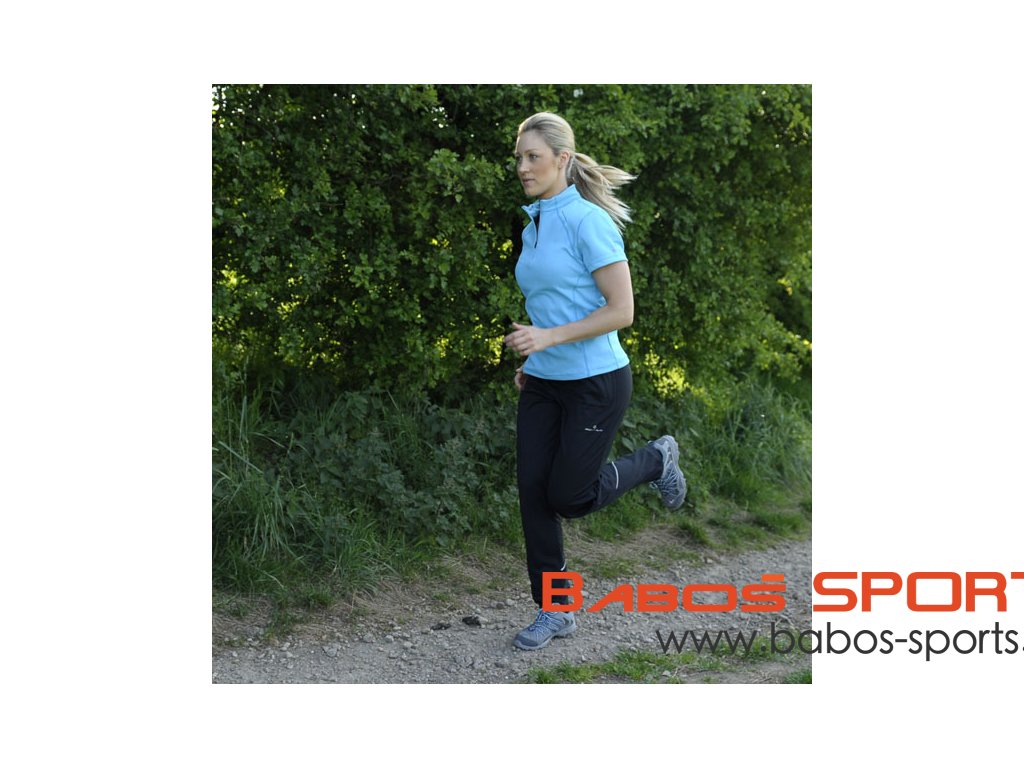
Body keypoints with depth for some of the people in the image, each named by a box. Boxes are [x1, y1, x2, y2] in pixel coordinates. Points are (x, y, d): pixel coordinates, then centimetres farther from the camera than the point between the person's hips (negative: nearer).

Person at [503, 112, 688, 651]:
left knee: (569, 496, 0)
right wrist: (531, 360, 13)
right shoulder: (532, 228, 10)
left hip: (595, 382, -8)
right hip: (544, 385, 8)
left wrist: (549, 337, -24)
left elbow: (621, 310, -20)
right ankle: (554, 611, 15)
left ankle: (655, 461, 25)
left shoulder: (588, 221, -16)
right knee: (532, 495, 3)